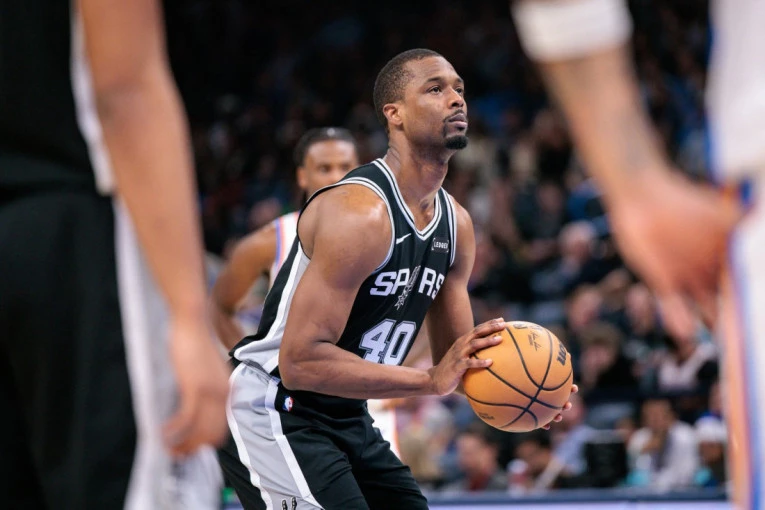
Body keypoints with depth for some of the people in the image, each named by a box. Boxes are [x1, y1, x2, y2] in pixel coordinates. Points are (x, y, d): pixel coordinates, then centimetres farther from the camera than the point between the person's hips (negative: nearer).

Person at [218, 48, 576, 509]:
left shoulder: (457, 224, 5)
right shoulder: (360, 212, -23)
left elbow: (457, 362, 14)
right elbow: (299, 361, -29)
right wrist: (430, 381, -29)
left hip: (348, 418, 10)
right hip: (272, 414, -9)